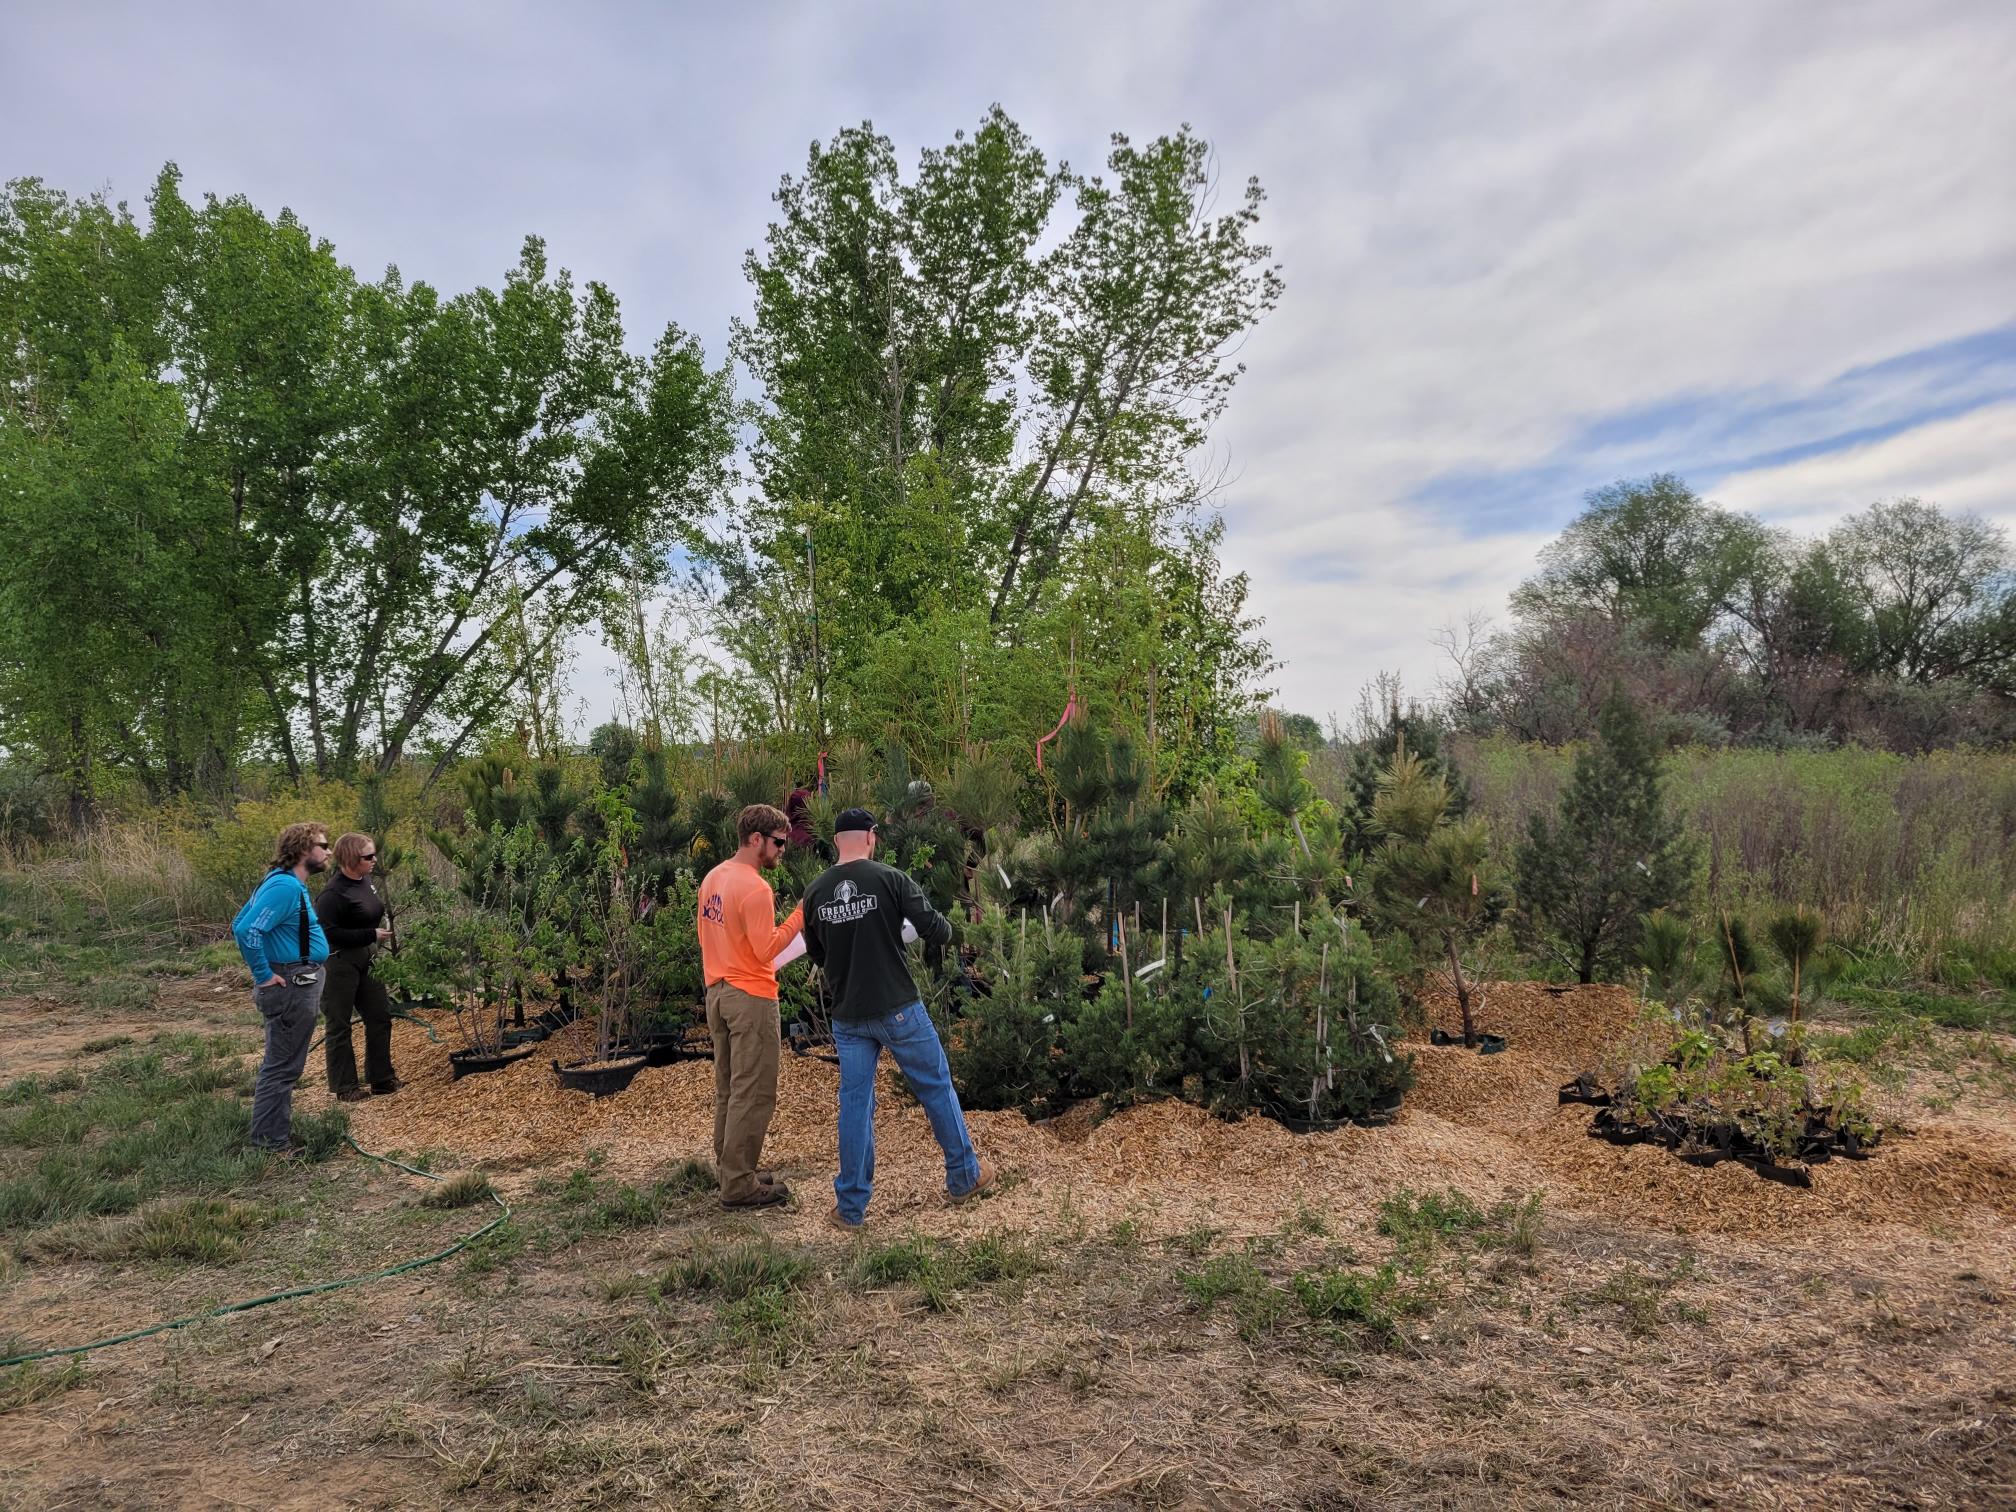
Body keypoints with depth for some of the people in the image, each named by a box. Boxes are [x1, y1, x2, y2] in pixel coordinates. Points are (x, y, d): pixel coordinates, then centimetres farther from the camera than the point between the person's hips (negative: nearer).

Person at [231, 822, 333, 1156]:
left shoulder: (286, 883, 11)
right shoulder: (286, 887, -21)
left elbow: (240, 923, 18)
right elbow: (246, 930, -30)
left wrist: (264, 971, 14)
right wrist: (263, 974, -21)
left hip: (296, 982, 11)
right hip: (292, 987, -11)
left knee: (282, 1062, 20)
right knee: (283, 1066, -1)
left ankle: (277, 1126, 32)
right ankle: (268, 1142, 7)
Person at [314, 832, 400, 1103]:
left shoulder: (364, 882, 5)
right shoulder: (333, 894, -21)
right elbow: (328, 933, -25)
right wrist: (371, 935, -22)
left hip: (366, 959, 9)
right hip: (340, 964, -9)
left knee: (380, 1017, 12)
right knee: (338, 1025, 4)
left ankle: (382, 1079, 23)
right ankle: (345, 1088, 13)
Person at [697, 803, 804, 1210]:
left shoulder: (713, 877, 8)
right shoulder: (755, 889, -20)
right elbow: (766, 949, -21)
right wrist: (801, 914, -18)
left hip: (718, 993, 9)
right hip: (751, 999, -9)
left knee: (727, 1089, 16)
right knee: (753, 1095, -1)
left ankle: (729, 1169, 25)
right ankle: (740, 1185, 4)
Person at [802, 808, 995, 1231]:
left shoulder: (815, 892, 1)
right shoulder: (890, 879, -11)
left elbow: (816, 954, 12)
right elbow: (935, 929, -14)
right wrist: (946, 930, 9)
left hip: (847, 1016, 4)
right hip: (898, 1008, -3)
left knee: (855, 1103, 10)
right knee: (937, 1087, 13)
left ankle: (851, 1207, 13)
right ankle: (963, 1178, 26)